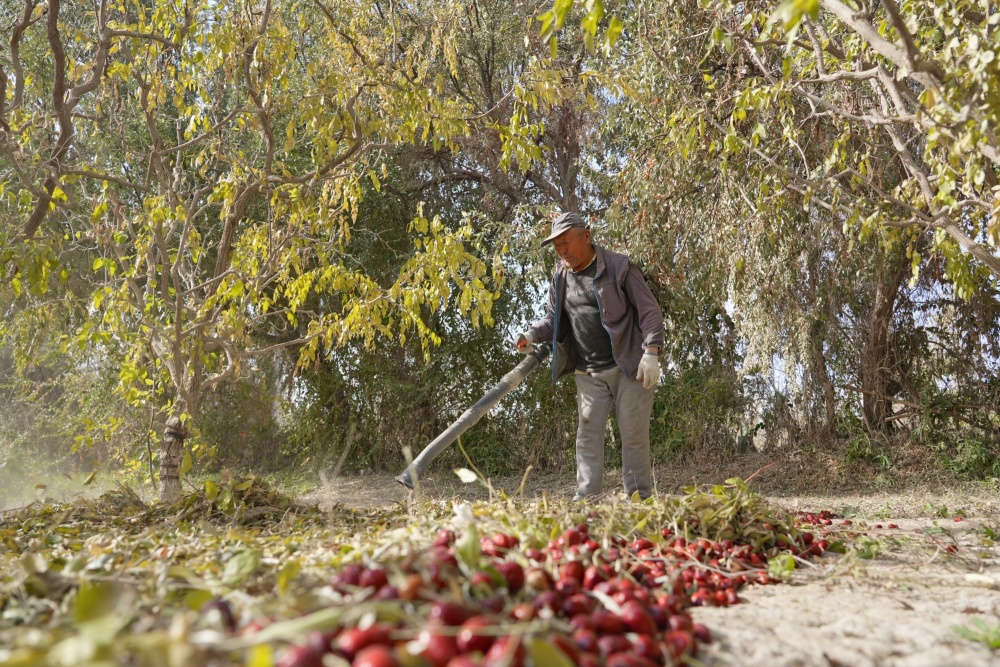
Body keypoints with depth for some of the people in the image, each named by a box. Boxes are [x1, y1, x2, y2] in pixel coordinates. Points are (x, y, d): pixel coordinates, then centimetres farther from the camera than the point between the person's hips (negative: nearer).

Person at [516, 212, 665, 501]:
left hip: (629, 367, -4)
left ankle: (639, 498, 11)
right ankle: (586, 498, 5)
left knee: (634, 434, 2)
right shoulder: (560, 277, 9)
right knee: (588, 433, 1)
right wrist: (533, 333, -5)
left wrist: (651, 352, -17)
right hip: (588, 374, 5)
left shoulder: (619, 267, -6)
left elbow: (649, 310, -7)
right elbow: (554, 319, 17)